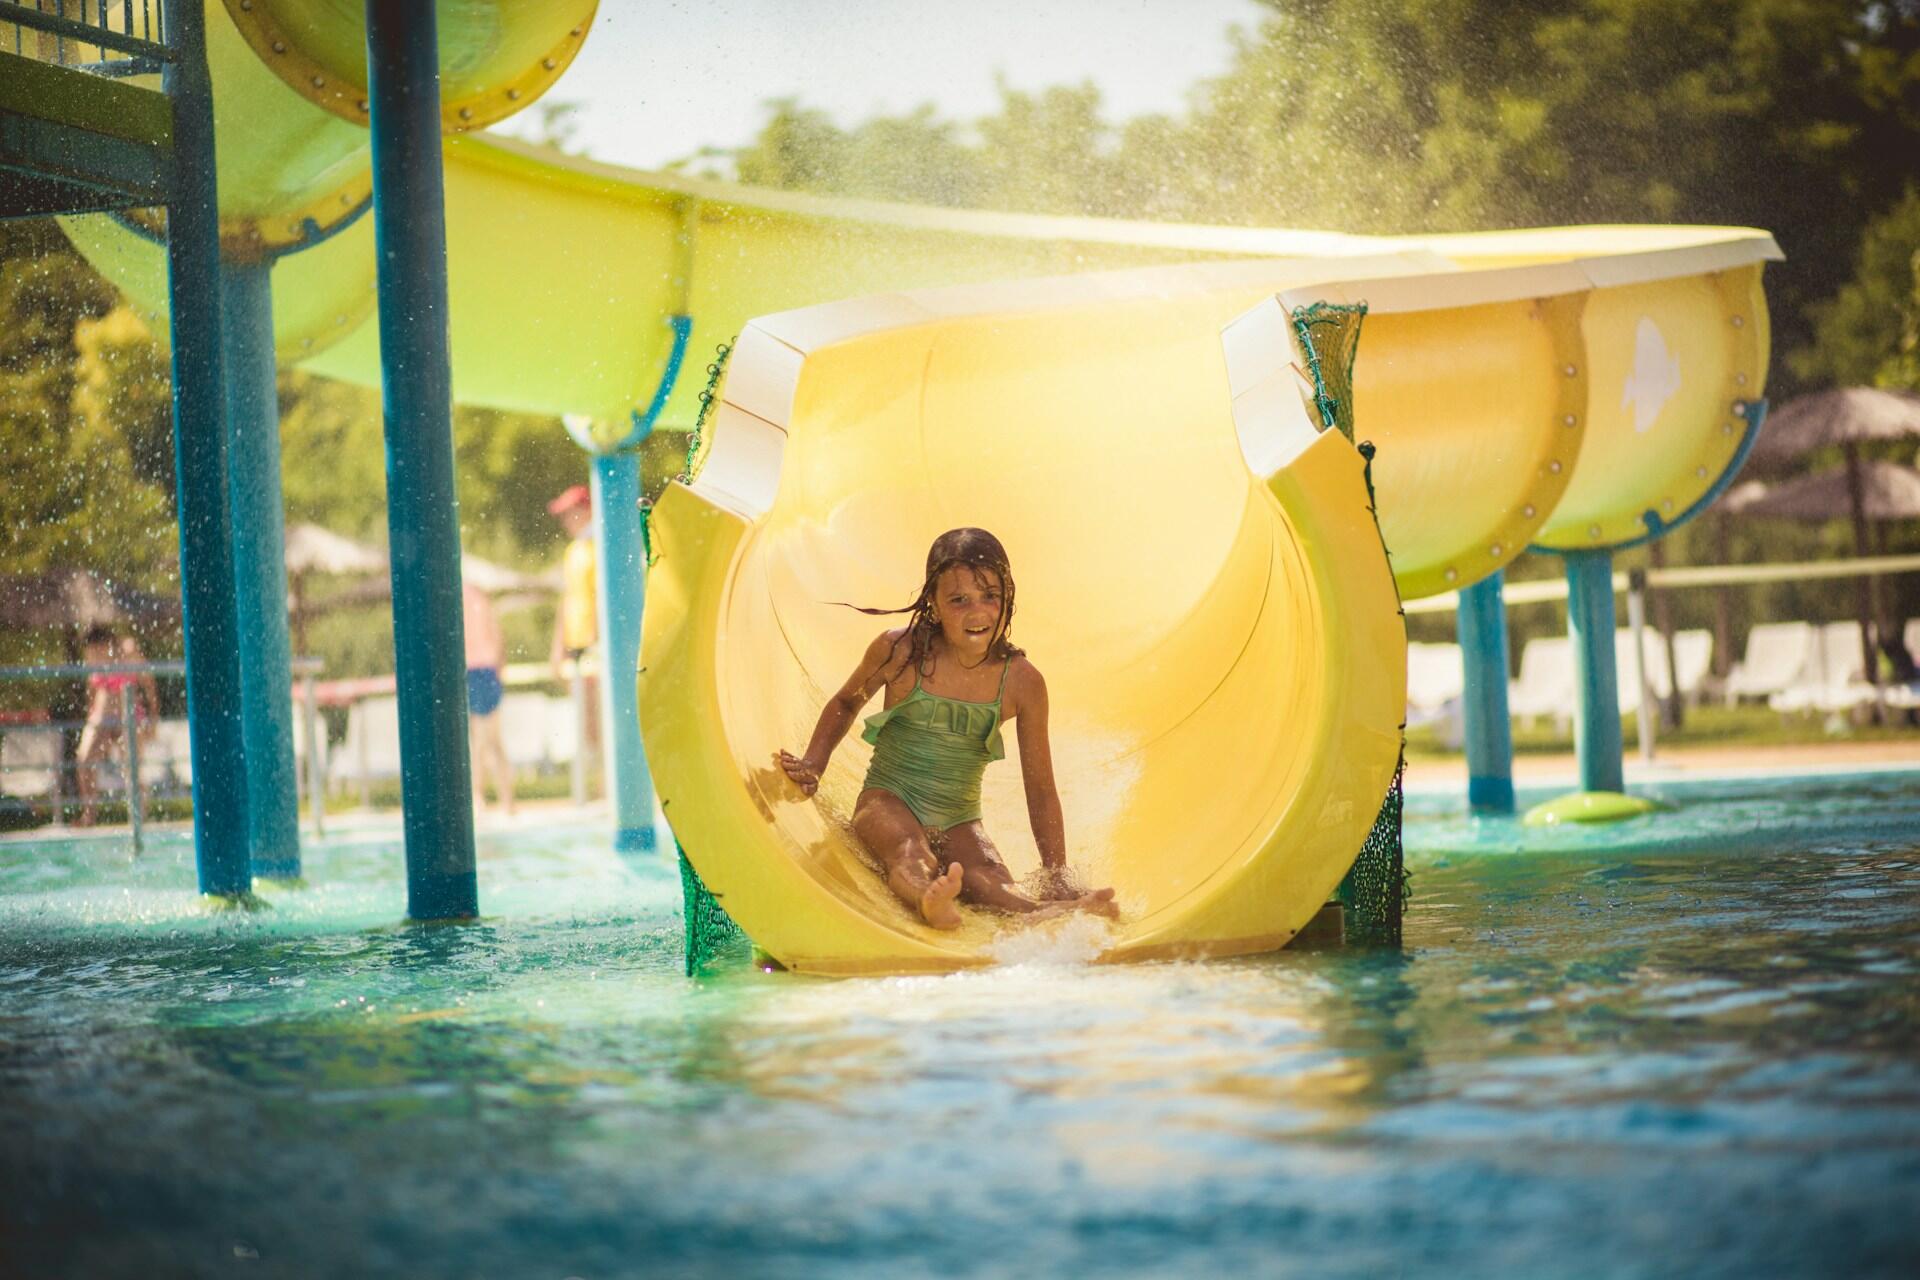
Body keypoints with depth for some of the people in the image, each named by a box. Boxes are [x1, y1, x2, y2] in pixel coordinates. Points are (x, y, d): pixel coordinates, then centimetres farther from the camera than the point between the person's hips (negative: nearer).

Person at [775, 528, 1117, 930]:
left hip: (959, 821, 2)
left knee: (990, 879, -32)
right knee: (911, 855, -38)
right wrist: (813, 765, 7)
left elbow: (1041, 791, 2)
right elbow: (846, 704, 18)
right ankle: (929, 901, -72)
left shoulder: (1022, 681, -3)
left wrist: (1058, 879, -3)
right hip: (888, 803, -2)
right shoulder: (899, 651, -5)